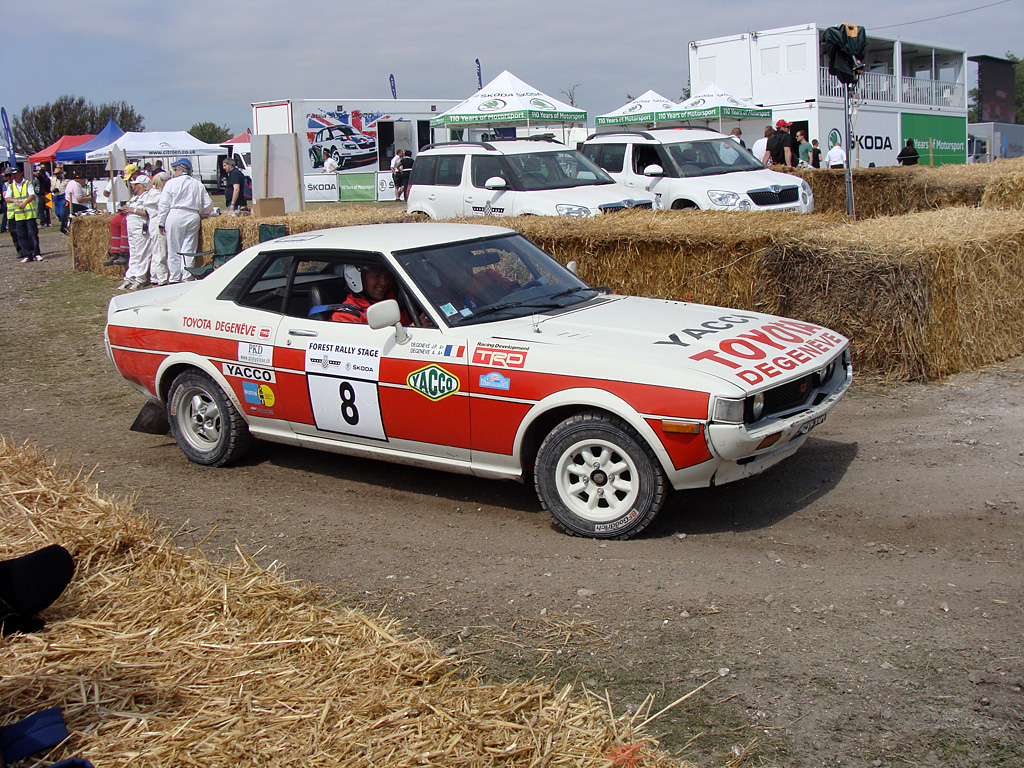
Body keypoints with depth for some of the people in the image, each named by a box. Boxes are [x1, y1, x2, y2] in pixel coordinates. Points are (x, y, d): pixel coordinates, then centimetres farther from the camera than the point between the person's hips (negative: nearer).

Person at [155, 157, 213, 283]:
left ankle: (175, 280, 6)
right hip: (193, 217, 3)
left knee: (174, 250, 3)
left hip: (175, 216, -3)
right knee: (189, 250, 5)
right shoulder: (198, 185, 9)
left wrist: (161, 223, 4)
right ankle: (188, 279, 3)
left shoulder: (171, 183, -1)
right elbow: (208, 204, 10)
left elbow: (164, 205, -2)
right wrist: (201, 215, 28)